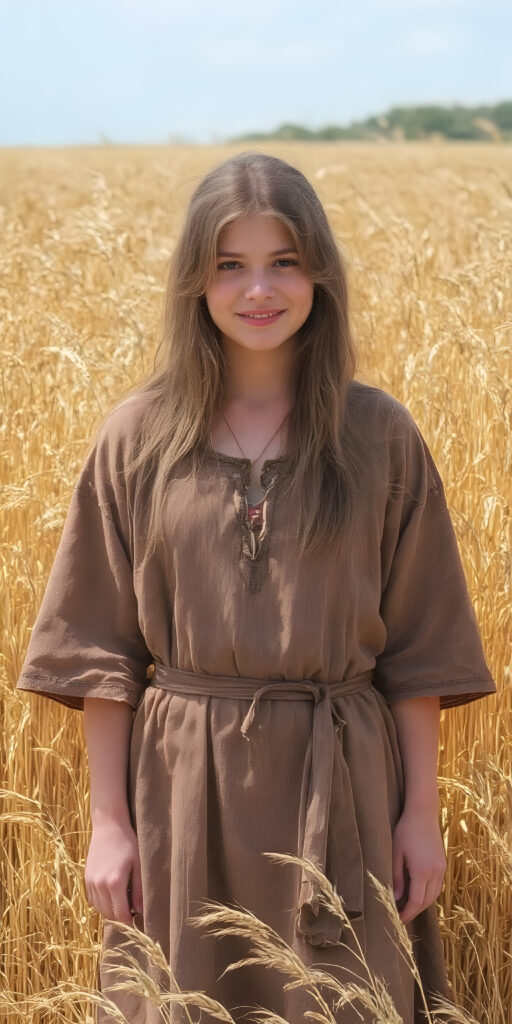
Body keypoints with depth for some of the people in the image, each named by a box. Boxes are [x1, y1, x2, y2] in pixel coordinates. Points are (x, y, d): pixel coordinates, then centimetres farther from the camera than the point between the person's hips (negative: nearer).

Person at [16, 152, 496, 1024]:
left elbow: (417, 644, 3)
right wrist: (107, 820, -1)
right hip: (183, 784, 0)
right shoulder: (138, 439, 0)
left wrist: (421, 813, 1)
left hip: (341, 784, 0)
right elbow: (101, 651, 2)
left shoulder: (380, 436, 0)